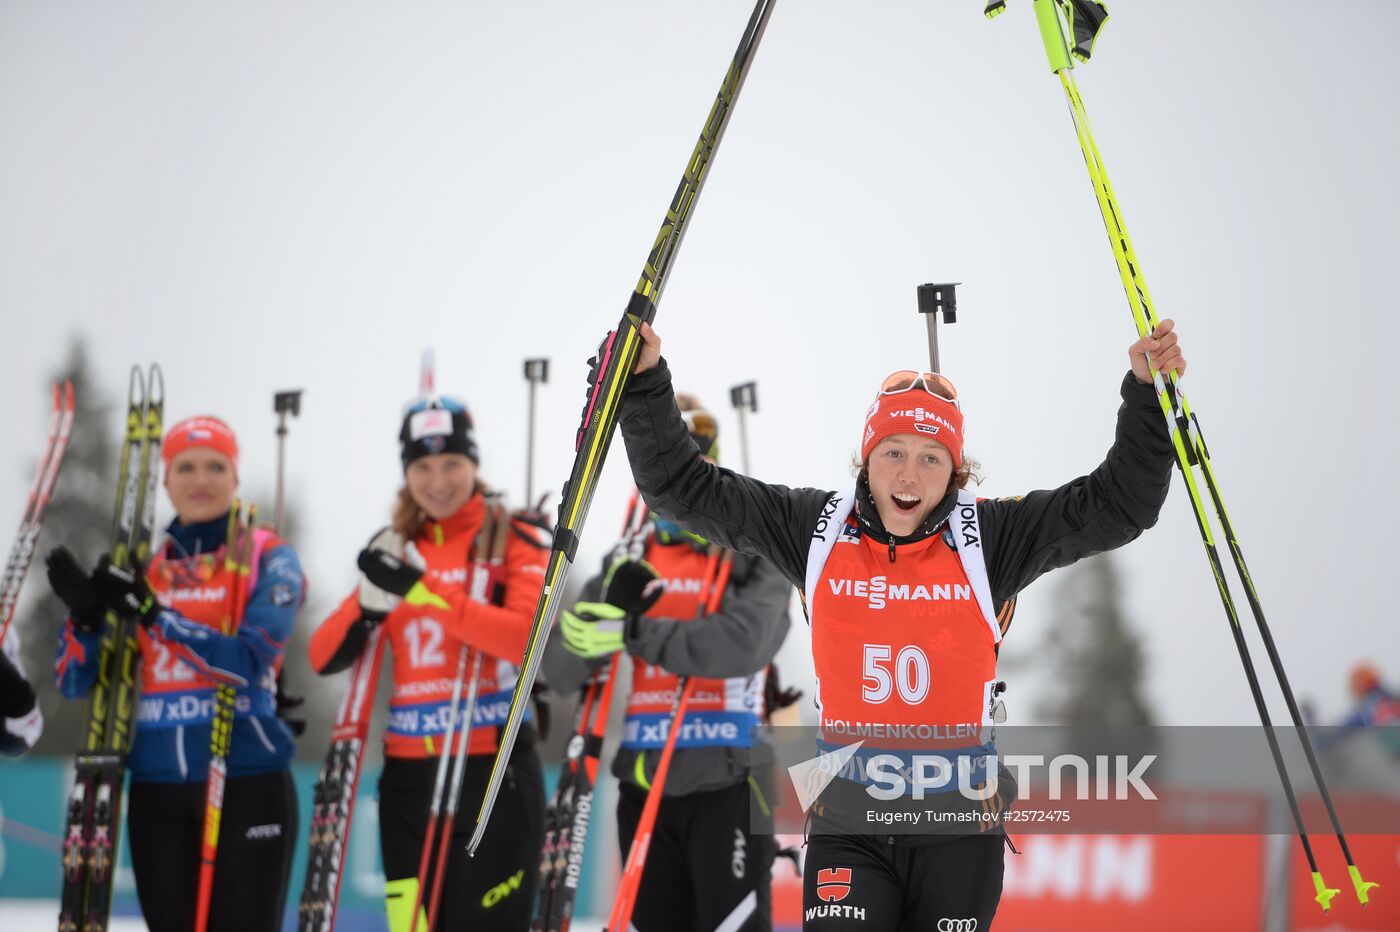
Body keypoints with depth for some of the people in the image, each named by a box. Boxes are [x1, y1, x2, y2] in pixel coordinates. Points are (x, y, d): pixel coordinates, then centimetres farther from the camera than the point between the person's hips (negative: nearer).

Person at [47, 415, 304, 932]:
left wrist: (154, 613, -22)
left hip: (246, 782, -4)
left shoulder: (268, 558, -1)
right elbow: (76, 683, 8)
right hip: (157, 788, 4)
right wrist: (84, 613, -12)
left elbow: (251, 660, -17)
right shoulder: (141, 567, 11)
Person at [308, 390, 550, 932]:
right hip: (408, 776, 5)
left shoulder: (517, 542, -1)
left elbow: (529, 636, -20)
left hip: (493, 772, -5)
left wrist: (426, 590, -26)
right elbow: (324, 657, 7)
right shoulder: (394, 550, 13)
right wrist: (370, 603, -13)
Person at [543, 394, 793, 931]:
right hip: (643, 787, 6)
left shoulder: (753, 552, -3)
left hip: (725, 787, -6)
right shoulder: (627, 560, 12)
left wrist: (636, 632, -22)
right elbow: (561, 670, 4)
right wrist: (609, 606, -16)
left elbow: (745, 641, -23)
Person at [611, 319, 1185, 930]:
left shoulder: (991, 537, -3)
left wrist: (1146, 392, -15)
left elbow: (1118, 503, -5)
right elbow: (684, 488, 2)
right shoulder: (816, 528, 0)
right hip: (848, 826, 0)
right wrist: (647, 381, -7)